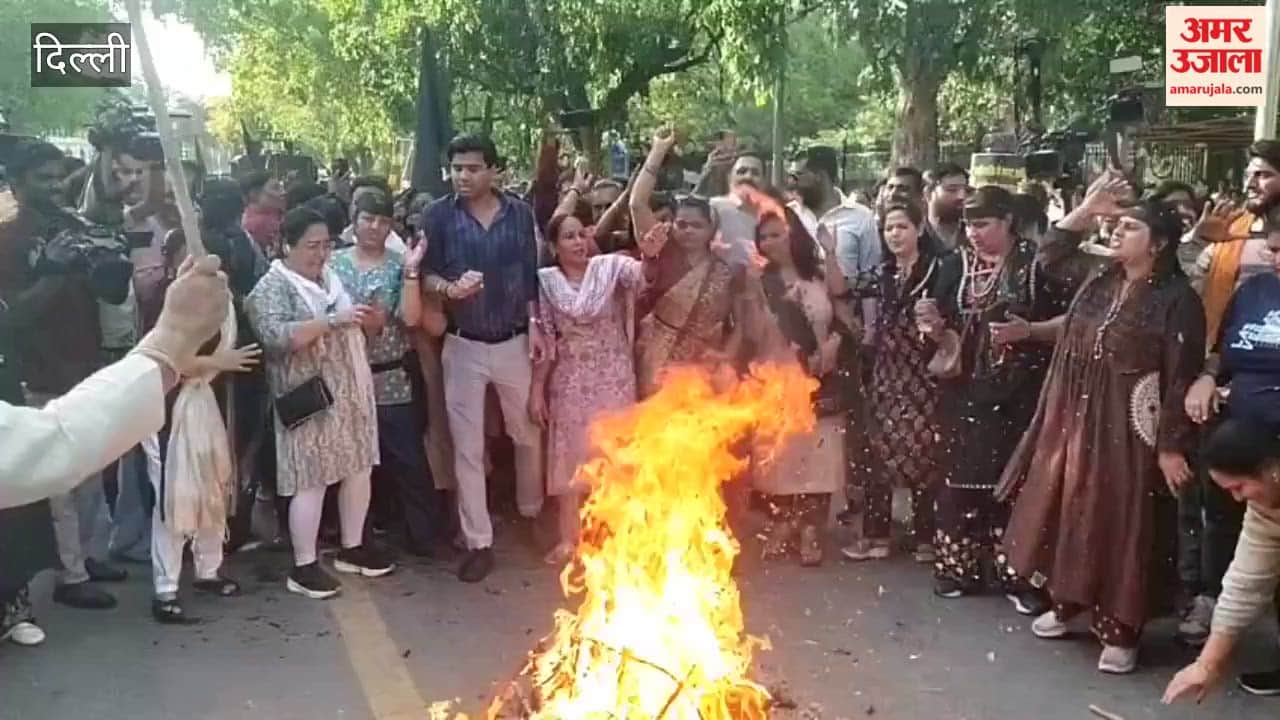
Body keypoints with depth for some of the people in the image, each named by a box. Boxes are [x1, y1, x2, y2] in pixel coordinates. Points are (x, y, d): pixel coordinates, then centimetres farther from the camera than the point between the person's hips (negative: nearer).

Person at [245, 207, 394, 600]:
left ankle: (352, 548, 27)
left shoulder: (331, 277, 13)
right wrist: (332, 320, -28)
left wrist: (364, 320, -1)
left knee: (359, 468, 12)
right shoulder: (272, 287, -10)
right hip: (312, 400, -7)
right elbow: (276, 336, -26)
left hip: (351, 392, 7)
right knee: (312, 481, -3)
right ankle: (303, 567, 7)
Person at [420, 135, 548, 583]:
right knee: (467, 446, 2)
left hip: (514, 342, 2)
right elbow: (426, 273, -6)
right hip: (463, 345, -1)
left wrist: (535, 325, -1)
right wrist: (449, 287, -27)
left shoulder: (520, 213, 0)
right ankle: (478, 542, 11)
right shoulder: (439, 215, -6)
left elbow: (530, 273, 5)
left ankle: (532, 512, 38)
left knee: (529, 433, 15)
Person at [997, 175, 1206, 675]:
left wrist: (1171, 446, -15)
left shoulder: (1177, 299, -12)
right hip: (1071, 419, 6)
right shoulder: (1098, 274, 6)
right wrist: (1086, 209, 9)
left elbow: (1182, 378, -13)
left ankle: (1119, 632, 13)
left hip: (1125, 430, -6)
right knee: (1063, 512, 13)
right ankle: (1064, 603, 31)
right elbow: (1050, 255, 21)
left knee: (1116, 526, 1)